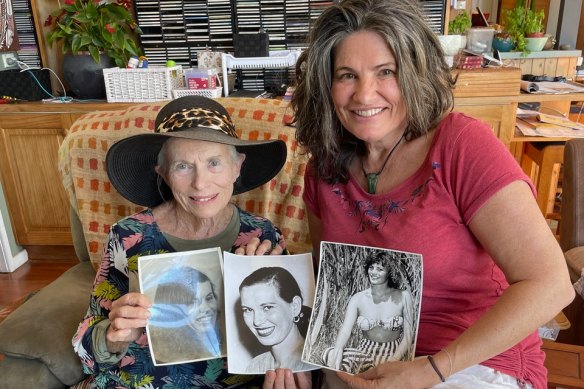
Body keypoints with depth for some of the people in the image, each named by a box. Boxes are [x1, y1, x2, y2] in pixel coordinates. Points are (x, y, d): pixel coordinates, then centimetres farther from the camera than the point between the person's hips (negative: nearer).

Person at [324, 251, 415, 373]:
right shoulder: (358, 299, -2)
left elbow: (408, 336, -5)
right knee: (332, 354, -26)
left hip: (395, 353, -2)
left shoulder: (403, 297, -5)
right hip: (365, 352, 2)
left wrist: (392, 361, -20)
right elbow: (345, 331, -13)